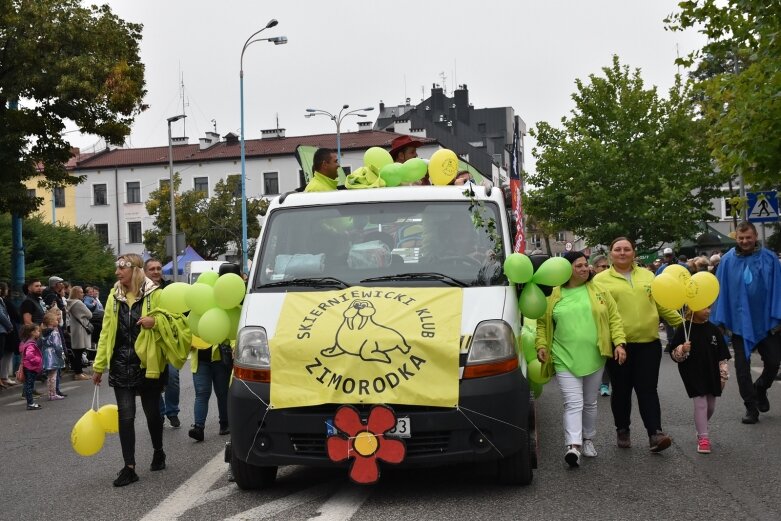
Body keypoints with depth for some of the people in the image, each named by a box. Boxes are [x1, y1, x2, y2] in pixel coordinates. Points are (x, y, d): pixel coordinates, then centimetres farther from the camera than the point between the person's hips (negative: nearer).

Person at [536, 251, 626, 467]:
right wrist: (541, 345, -5)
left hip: (594, 358, 2)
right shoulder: (553, 295, 0)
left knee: (590, 403, 14)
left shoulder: (599, 292, 4)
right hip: (565, 359, -2)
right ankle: (573, 446, -19)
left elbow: (614, 318, 4)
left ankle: (588, 440, 31)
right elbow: (542, 323, 7)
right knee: (573, 403, -12)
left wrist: (619, 343, -6)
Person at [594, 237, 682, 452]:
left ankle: (655, 434, -4)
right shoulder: (601, 280, 1)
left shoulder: (647, 276, 12)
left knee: (647, 389, -1)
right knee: (621, 391, 9)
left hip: (648, 342, 2)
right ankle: (622, 431, 24)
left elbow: (662, 304, 16)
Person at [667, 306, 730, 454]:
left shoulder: (713, 330, 2)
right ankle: (703, 437, -2)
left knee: (711, 405, 13)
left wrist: (723, 375, 5)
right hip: (693, 374, -4)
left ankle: (701, 428, 38)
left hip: (711, 374, 4)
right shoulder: (684, 329, -9)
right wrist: (682, 350, -27)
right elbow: (673, 353, -7)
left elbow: (722, 356, 7)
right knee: (700, 404, -8)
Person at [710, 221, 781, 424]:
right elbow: (721, 291, -2)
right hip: (740, 322, 0)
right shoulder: (727, 261, -3)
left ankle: (760, 389, 36)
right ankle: (751, 407, 16)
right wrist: (721, 321, -5)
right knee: (742, 367, 4)